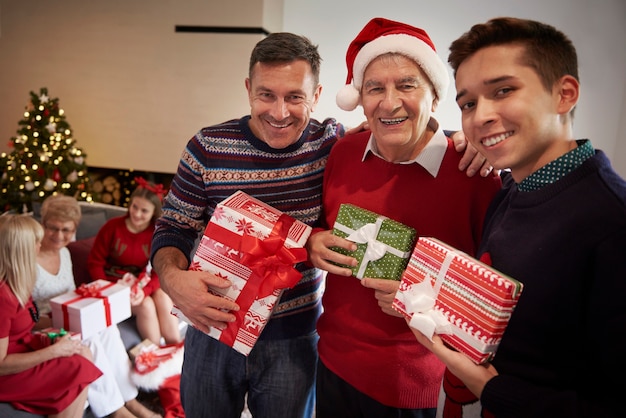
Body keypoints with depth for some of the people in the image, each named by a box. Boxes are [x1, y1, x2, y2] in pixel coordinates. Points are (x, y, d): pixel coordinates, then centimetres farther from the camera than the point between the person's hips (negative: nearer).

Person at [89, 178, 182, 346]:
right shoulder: (113, 227, -7)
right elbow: (95, 263, -4)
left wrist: (144, 290, -28)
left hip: (143, 284, 2)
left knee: (163, 298, -27)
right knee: (145, 305, -27)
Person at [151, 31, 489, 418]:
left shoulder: (332, 142, -10)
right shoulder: (208, 148, -11)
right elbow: (174, 228, -3)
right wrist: (173, 278, -24)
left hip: (294, 341, 0)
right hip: (213, 330, 1)